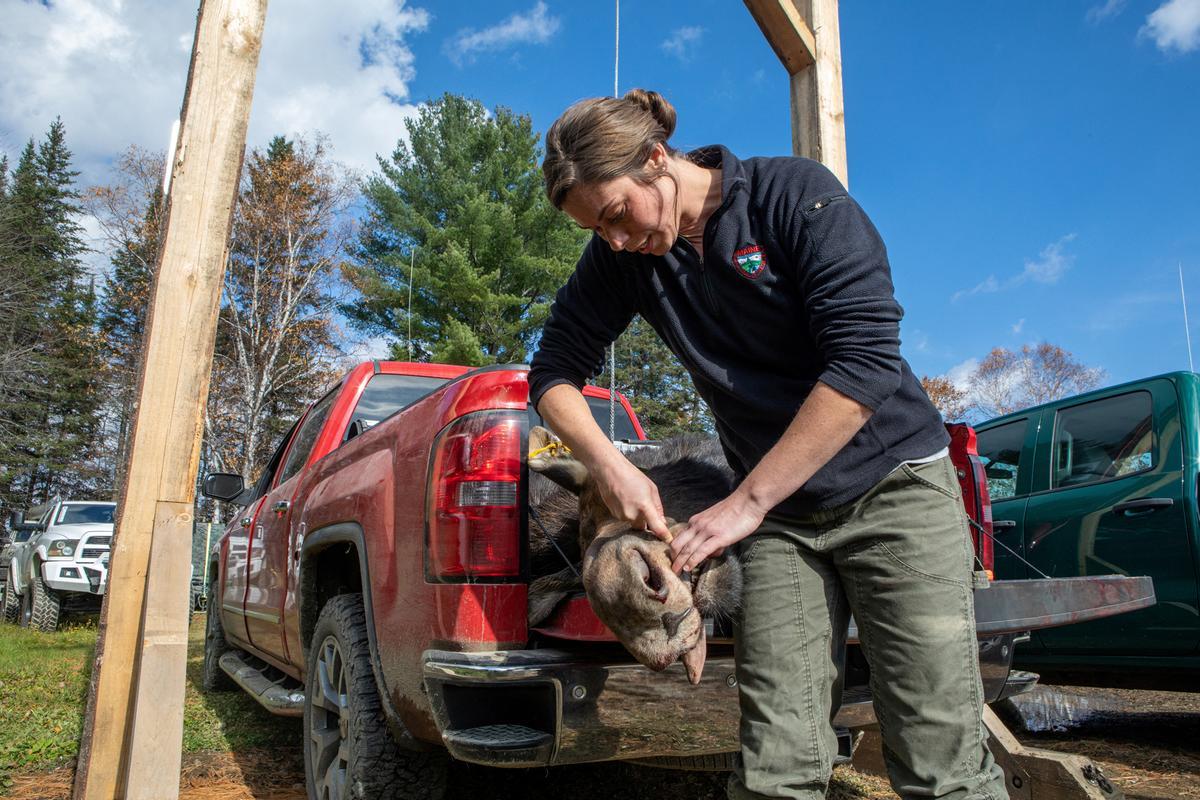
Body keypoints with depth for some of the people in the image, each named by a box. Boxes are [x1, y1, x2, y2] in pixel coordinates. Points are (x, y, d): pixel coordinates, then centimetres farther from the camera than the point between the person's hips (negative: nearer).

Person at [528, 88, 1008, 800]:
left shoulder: (796, 194, -11)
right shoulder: (623, 255, 1)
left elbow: (863, 360, -19)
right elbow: (554, 371, 7)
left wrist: (746, 502, -19)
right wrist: (610, 466, -12)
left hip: (894, 482, -3)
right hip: (780, 515, 3)